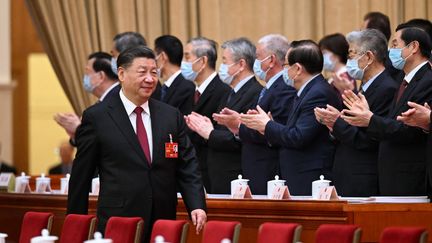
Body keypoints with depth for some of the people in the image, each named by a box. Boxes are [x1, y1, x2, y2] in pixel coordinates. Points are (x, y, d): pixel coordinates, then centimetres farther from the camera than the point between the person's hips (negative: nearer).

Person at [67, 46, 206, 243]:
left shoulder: (172, 116, 10)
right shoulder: (96, 117, 0)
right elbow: (81, 176, 3)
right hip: (117, 226, -3)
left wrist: (197, 205, -7)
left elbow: (187, 167, 8)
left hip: (163, 223, 3)